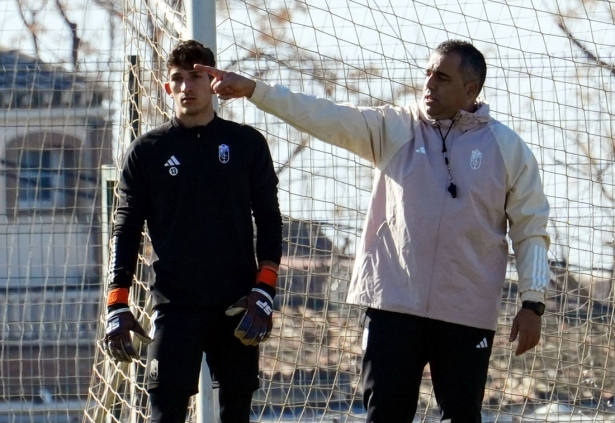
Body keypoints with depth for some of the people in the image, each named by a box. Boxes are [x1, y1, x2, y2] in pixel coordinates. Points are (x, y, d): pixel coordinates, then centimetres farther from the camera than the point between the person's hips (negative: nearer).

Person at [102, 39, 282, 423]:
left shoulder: (247, 144, 7)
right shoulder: (147, 151, 5)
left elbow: (269, 219, 8)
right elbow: (126, 229, 6)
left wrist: (264, 291, -3)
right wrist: (118, 304, -2)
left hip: (237, 305, 1)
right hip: (176, 305, -1)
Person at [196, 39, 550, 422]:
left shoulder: (507, 148, 3)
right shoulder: (395, 129, 7)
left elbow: (531, 228, 5)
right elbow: (326, 118, -1)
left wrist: (533, 303, -2)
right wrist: (252, 89, -11)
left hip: (468, 315, -1)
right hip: (393, 304, 1)